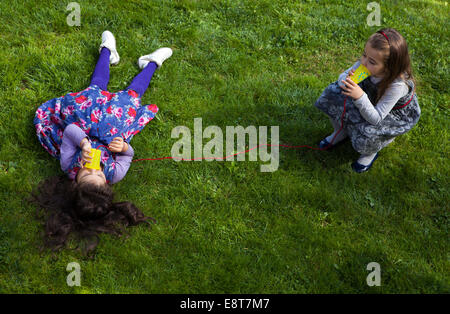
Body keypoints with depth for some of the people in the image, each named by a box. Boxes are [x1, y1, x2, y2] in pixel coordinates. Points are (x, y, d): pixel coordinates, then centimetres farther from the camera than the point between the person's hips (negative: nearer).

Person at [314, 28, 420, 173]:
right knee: (334, 92, -7)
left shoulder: (398, 85, -41)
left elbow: (376, 118, -38)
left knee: (367, 135, -31)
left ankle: (372, 152, 9)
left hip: (398, 114, -6)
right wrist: (347, 79, -38)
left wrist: (360, 97, -54)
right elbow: (342, 77, -12)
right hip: (373, 99, 6)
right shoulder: (366, 64, -26)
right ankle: (341, 132, 18)